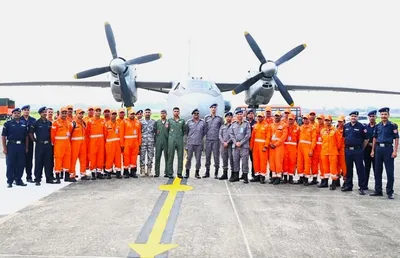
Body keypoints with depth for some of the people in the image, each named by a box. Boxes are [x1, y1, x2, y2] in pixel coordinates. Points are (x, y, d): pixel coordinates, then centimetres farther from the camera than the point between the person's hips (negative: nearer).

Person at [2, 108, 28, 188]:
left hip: (21, 146, 3)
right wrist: (4, 148, -8)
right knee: (10, 165, 1)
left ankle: (18, 180, 18)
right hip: (11, 146, -3)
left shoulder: (23, 124, 11)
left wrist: (26, 148, 8)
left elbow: (26, 137, 14)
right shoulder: (8, 123, 0)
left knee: (21, 165, 7)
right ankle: (9, 181, 8)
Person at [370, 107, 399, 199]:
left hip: (388, 148, -5)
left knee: (390, 172, -1)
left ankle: (390, 192, 7)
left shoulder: (393, 126, -3)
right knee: (377, 171, 9)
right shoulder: (377, 126, 11)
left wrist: (395, 151, -13)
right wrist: (373, 150, 11)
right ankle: (378, 191, 19)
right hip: (378, 149, 5)